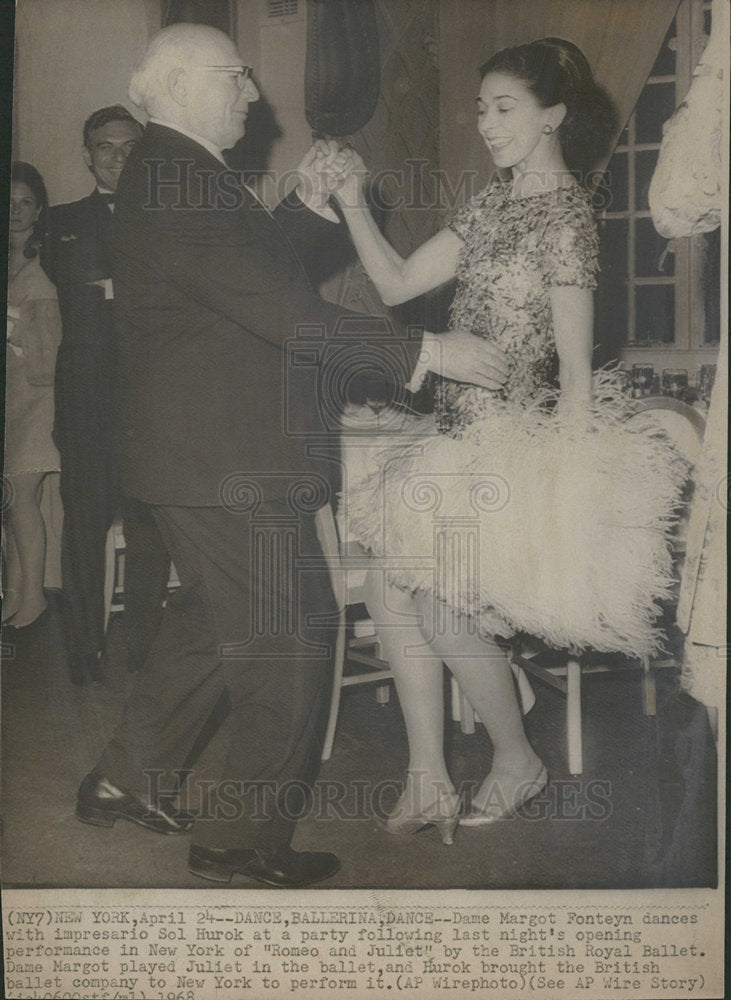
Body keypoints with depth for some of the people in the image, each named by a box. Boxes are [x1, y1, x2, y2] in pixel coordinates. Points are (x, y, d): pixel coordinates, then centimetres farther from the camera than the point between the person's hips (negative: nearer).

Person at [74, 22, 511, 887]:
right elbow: (282, 312, -26)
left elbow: (250, 274, 17)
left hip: (199, 450, 11)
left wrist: (309, 206, 6)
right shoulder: (178, 184, -19)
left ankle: (127, 781, 34)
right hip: (225, 456, -11)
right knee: (289, 636, -2)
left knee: (212, 614, 23)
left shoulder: (168, 174, 15)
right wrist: (426, 352, -24)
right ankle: (243, 838, 10)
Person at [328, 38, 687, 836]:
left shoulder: (564, 213, -12)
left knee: (440, 603, -4)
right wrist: (353, 204, -1)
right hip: (460, 434, 8)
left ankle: (517, 762, 19)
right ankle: (428, 783, 14)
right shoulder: (492, 204, 12)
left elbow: (577, 373, -15)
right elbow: (397, 285, 9)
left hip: (518, 440, -8)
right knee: (390, 584, 5)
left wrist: (566, 490, -16)